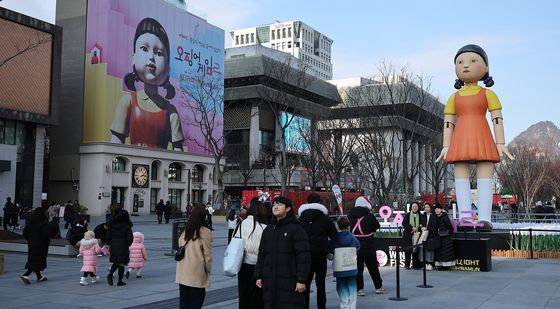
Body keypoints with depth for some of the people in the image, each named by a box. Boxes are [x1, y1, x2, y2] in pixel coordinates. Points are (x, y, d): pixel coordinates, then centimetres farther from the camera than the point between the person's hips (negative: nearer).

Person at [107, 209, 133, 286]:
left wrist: (111, 244, 13)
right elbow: (130, 238, -12)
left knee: (115, 263, 19)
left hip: (113, 246, 4)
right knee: (121, 264, 6)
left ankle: (110, 274, -6)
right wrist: (128, 244, 7)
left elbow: (108, 236, 0)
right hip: (123, 247, -3)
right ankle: (120, 281, 9)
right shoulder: (127, 226, -10)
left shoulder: (112, 225, 1)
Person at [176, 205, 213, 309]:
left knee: (184, 300, 14)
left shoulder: (185, 231, 5)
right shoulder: (205, 232, -12)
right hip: (197, 273, -5)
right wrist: (208, 269, 5)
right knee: (196, 300, 5)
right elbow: (207, 254, -9)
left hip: (182, 273, 5)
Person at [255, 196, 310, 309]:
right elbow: (261, 254, 18)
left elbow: (304, 256, -10)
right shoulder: (268, 230, 14)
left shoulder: (296, 229, -5)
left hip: (290, 282, -6)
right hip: (270, 282, 6)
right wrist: (259, 276, 12)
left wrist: (301, 280, -14)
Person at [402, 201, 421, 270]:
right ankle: (407, 265, 5)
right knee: (408, 250, -1)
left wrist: (417, 229, -10)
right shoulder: (408, 215, 3)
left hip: (416, 235, 1)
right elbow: (404, 223, -3)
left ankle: (415, 264, 8)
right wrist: (412, 228, -13)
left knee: (415, 250, 0)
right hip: (408, 235, -1)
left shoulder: (420, 216, 8)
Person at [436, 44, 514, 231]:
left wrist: (500, 143, -6)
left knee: (485, 178, -7)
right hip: (460, 142, 2)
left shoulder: (488, 94, 8)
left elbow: (497, 119, 2)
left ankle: (484, 219, -11)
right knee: (461, 179, -4)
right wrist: (446, 147, 4)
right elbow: (448, 123, 11)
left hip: (482, 139, -2)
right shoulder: (454, 97, 15)